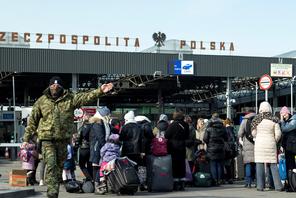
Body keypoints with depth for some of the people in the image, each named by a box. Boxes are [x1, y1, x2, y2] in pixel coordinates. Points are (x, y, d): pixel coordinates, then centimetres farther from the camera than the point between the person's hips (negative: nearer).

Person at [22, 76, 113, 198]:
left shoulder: (70, 99, 4)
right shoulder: (42, 101, 5)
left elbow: (86, 97, -9)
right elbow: (33, 121, 10)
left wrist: (100, 91, -26)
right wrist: (26, 138, 9)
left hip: (63, 139, 2)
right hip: (47, 139, -2)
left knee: (59, 166, 10)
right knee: (51, 165, -17)